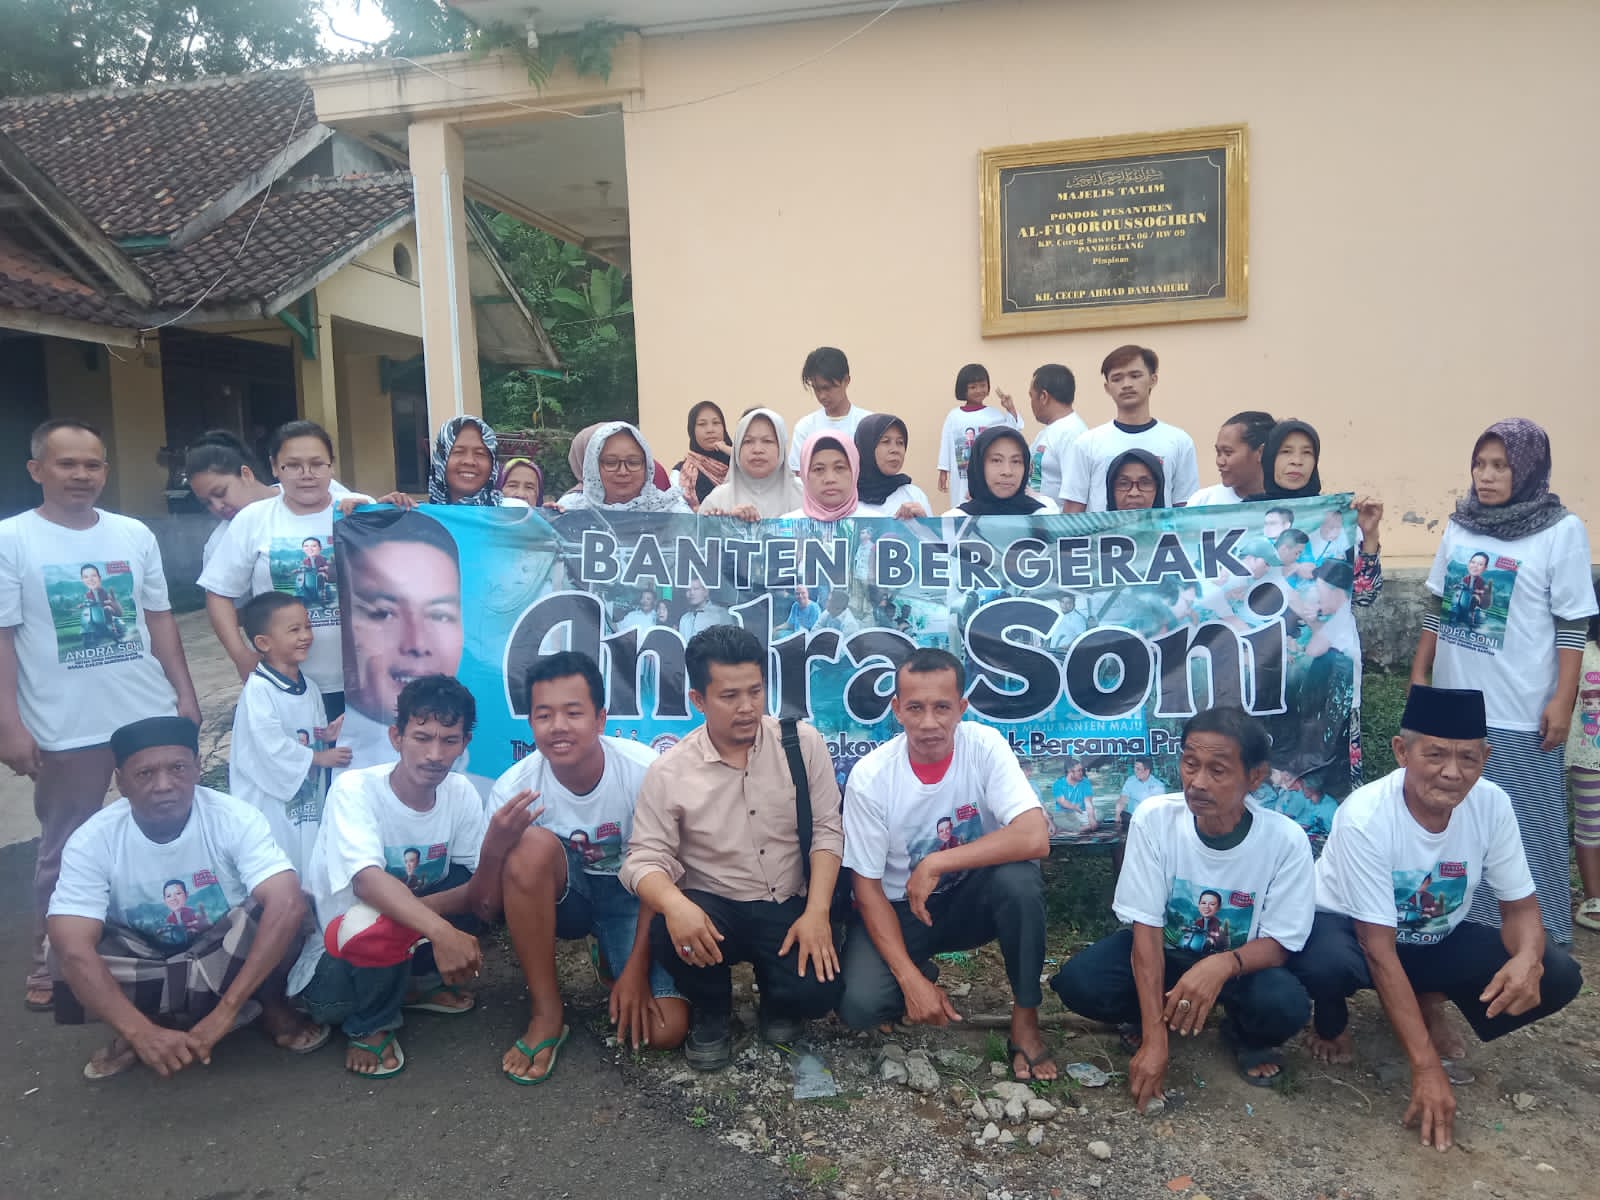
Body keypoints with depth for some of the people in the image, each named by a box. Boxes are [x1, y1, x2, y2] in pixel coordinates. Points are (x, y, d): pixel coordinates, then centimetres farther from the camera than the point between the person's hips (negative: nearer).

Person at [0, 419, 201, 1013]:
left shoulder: (135, 534, 6)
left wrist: (184, 692, 7)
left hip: (151, 716, 4)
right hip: (66, 729, -3)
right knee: (64, 851, 9)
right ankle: (49, 961, 27)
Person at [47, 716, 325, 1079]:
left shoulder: (235, 818, -24)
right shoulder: (91, 841, -20)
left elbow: (288, 905, -36)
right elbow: (72, 947, -30)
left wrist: (225, 1011, -41)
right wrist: (142, 1031, -42)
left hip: (227, 956, -2)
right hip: (143, 961, 2)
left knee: (274, 910, -32)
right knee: (63, 951, -27)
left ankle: (270, 1007, -5)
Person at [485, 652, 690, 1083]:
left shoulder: (645, 771, -26)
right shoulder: (513, 788, -21)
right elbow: (493, 900, -12)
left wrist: (635, 970, -17)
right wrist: (495, 846, -32)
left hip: (631, 898, -1)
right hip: (563, 896, 1)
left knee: (663, 1030, -22)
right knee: (533, 846, -34)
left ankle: (611, 958, 14)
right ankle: (546, 1014, -17)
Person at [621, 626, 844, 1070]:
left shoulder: (802, 743, -5)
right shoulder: (669, 772, -8)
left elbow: (827, 830, -3)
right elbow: (645, 859, -10)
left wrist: (816, 912, -16)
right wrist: (674, 905, -34)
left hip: (789, 908, 0)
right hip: (713, 909, 0)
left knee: (816, 991, -26)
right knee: (668, 930, -33)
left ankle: (775, 993, 15)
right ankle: (712, 1012, 3)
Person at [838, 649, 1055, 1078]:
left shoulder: (986, 746, -19)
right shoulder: (869, 776, -19)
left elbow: (1035, 838, -32)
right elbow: (868, 887, -13)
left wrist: (936, 863, -32)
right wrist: (910, 978, -22)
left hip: (971, 897, 0)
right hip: (899, 908, 0)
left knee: (1018, 876, -33)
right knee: (859, 1006, -25)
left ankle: (1025, 1017, -11)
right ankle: (922, 972, 10)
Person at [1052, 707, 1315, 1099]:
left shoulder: (1286, 840, -24)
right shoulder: (1154, 818, -24)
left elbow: (1278, 943, -17)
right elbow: (1147, 928, -21)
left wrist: (1223, 965, -41)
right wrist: (1154, 1038, -29)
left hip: (1242, 961, 0)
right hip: (1163, 949, 1)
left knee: (1285, 1006, -33)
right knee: (1077, 983, -26)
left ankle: (1244, 1034, 5)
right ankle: (1159, 1017, 7)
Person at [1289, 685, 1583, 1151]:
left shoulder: (1491, 803, -17)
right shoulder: (1365, 816, -31)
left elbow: (1520, 907, -6)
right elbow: (1380, 951, -28)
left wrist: (1527, 959, -31)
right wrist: (1426, 1067, -31)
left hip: (1436, 940, 5)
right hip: (1346, 928, -5)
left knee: (1557, 976, -16)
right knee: (1325, 964, -38)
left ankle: (1426, 1005, 11)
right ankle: (1331, 1022, 1)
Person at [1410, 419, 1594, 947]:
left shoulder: (1562, 531, -7)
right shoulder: (1459, 526, 5)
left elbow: (1572, 625, -8)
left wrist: (1563, 700, -11)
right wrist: (1418, 676, 11)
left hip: (1521, 713, -4)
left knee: (1523, 826, 3)